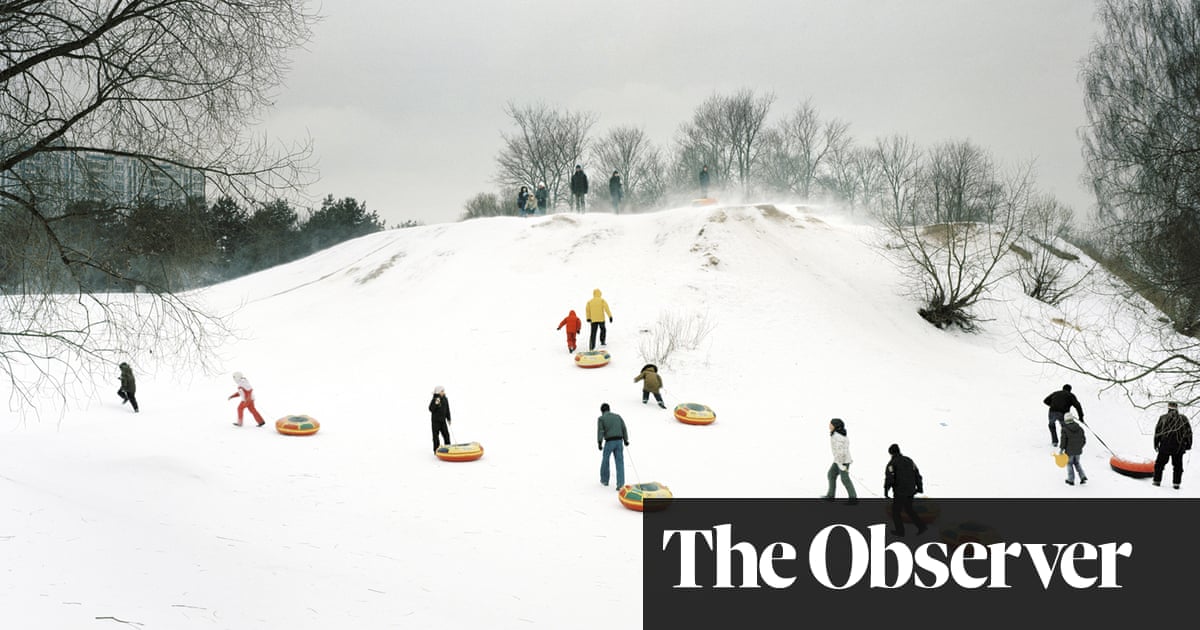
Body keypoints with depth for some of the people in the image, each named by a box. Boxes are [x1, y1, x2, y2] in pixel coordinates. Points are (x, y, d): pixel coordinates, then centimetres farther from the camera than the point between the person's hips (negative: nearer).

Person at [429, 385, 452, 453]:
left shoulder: (445, 399, 4)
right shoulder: (434, 400, -12)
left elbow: (447, 410, 12)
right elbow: (431, 409, -15)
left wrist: (448, 419, 12)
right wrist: (436, 404, -30)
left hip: (443, 420, 5)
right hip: (435, 420, -5)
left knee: (446, 434, 5)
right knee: (436, 435, 1)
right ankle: (436, 450, 8)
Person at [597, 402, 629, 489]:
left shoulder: (601, 418, 3)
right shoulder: (617, 416, 15)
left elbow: (600, 431, -8)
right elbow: (624, 428, 14)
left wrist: (599, 443, -9)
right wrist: (626, 440, 23)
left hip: (609, 441, -3)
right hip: (619, 441, 3)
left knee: (605, 460, 18)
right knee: (620, 462, 2)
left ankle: (604, 480, 32)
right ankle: (620, 484, -5)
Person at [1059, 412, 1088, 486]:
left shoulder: (1065, 429, -15)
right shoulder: (1079, 428, 0)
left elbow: (1063, 440, -15)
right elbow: (1084, 439, 6)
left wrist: (1061, 449, -5)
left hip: (1069, 451, -4)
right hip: (1078, 450, 4)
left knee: (1069, 464, 12)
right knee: (1077, 463, 22)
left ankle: (1071, 480, 16)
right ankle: (1083, 476, 10)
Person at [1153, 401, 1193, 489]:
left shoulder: (1163, 417, 7)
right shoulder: (1183, 418, 9)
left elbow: (1157, 431, 6)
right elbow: (1188, 432, 7)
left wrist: (1156, 444, 11)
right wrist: (1188, 445, 12)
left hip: (1165, 445, 0)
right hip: (1179, 446, 0)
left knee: (1160, 463, 10)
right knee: (1178, 465, 9)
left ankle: (1157, 481, 6)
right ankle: (1176, 483, 4)